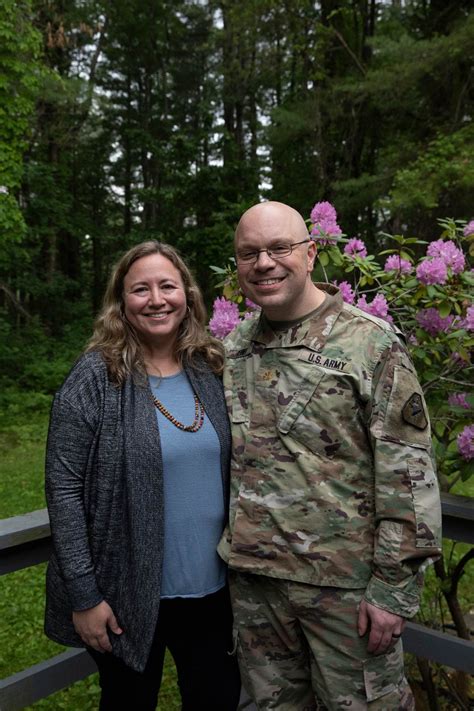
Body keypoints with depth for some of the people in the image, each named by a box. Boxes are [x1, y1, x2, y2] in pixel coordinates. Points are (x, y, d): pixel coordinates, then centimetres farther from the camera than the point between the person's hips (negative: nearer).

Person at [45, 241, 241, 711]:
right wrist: (83, 595, -13)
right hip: (127, 594, -4)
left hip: (211, 588, 4)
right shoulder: (95, 378, -14)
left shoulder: (210, 371, 1)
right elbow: (63, 489, -13)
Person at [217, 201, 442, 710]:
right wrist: (231, 551, 13)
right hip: (252, 576, 5)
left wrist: (394, 588, -14)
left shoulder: (371, 343, -11)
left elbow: (408, 474, -13)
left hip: (345, 582, -4)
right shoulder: (232, 349, 5)